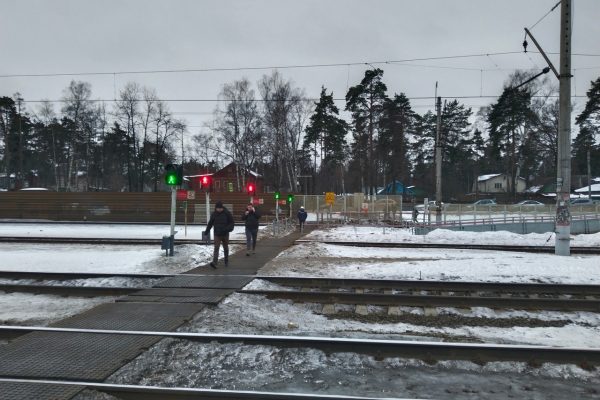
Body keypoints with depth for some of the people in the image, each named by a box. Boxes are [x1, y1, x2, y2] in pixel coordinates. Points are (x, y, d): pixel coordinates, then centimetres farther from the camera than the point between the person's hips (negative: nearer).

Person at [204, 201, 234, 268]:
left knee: (225, 248, 13)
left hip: (225, 234, 0)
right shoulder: (214, 214, 1)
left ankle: (226, 261, 29)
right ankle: (214, 262, -20)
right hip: (217, 234, 0)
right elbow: (210, 223, 12)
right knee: (216, 248, -11)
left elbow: (232, 223, -2)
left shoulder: (227, 213, -6)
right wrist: (206, 231, 14)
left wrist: (227, 229, -18)